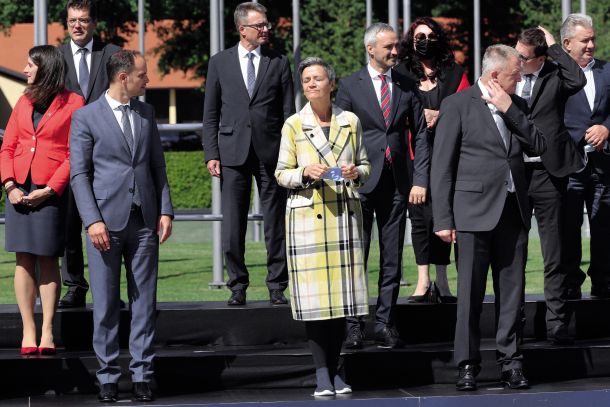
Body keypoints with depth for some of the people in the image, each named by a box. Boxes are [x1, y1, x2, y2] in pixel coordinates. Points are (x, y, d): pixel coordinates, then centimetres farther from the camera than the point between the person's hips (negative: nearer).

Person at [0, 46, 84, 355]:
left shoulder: (72, 104, -1)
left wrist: (49, 190, -13)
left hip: (51, 192, -4)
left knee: (47, 260, -2)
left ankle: (47, 331, 2)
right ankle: (28, 332, 2)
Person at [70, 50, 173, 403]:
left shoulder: (147, 113, 12)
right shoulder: (86, 118, -1)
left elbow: (158, 165, 16)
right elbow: (79, 174, -3)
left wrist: (166, 210, 5)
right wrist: (93, 221, -12)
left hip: (144, 221, 4)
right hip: (107, 222, -4)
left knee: (145, 301, 3)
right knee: (106, 304, 0)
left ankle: (142, 374, 7)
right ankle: (108, 377, 7)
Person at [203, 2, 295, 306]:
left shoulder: (279, 63, 7)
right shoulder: (220, 63, 7)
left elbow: (288, 112, 6)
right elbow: (211, 113, 8)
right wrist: (211, 154, -1)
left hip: (271, 152, 0)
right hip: (233, 152, 0)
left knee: (276, 222, 3)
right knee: (232, 225, 0)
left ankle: (277, 286, 10)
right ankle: (237, 286, 9)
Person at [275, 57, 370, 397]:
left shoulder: (350, 122, 8)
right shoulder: (293, 125, 2)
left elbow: (365, 165, 17)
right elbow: (282, 173, 4)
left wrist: (356, 173, -5)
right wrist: (305, 173, -15)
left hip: (345, 214, 2)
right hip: (308, 215, -2)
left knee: (342, 293, 2)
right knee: (315, 297, -5)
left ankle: (335, 369, 12)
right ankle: (321, 372, 2)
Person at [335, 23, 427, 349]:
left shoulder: (407, 86, 8)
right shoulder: (350, 86, 1)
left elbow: (420, 135, 9)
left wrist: (420, 180, 0)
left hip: (396, 183, 3)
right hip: (360, 182, -3)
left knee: (392, 258, 4)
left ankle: (385, 324, 9)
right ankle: (353, 325, 3)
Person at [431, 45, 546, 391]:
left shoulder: (517, 106, 13)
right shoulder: (458, 105, -3)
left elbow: (539, 146, 3)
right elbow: (441, 167, -4)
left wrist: (510, 111, -5)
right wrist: (443, 219, -8)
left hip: (514, 210, 5)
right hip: (475, 211, -5)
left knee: (512, 290, 6)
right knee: (471, 291, -2)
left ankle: (511, 361, 11)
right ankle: (468, 365, 4)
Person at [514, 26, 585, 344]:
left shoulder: (554, 78, -1)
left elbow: (578, 80, -22)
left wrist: (553, 45, -14)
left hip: (547, 174, -3)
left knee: (554, 256, 1)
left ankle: (557, 324, 4)